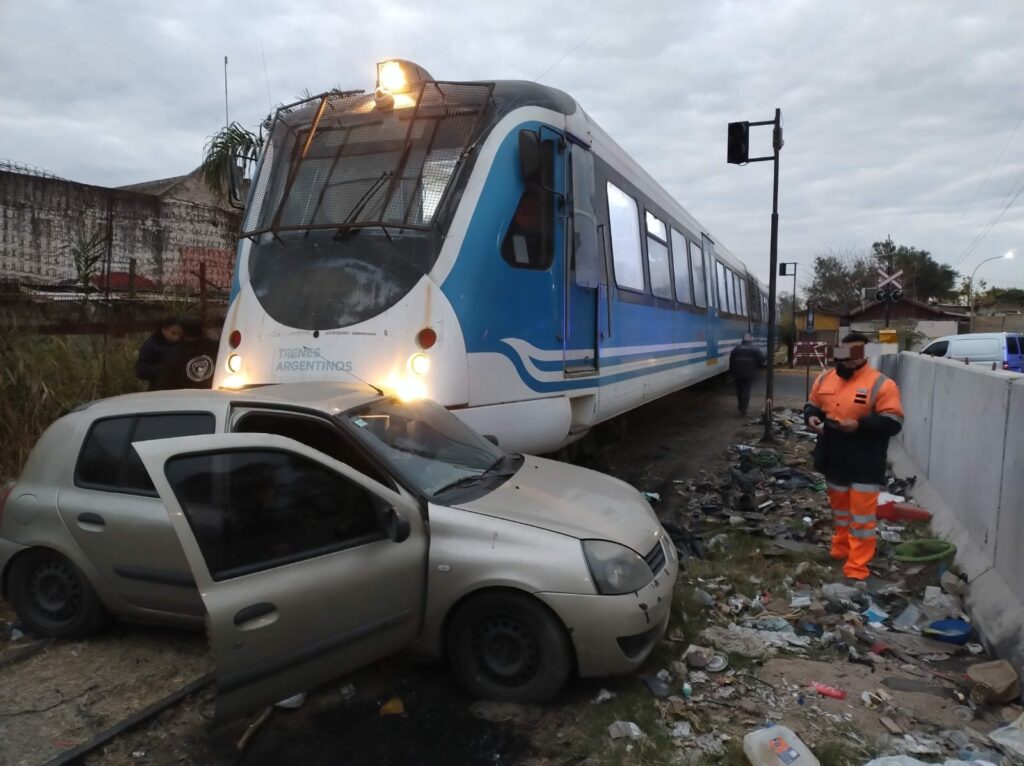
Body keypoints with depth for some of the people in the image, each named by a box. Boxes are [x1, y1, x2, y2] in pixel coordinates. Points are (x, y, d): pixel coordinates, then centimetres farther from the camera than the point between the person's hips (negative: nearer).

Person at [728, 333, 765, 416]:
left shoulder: (736, 349, 6)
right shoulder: (755, 349, -1)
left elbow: (731, 360, 6)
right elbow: (761, 360, -8)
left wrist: (731, 371, 15)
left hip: (737, 373, 2)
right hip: (749, 374, -2)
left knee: (739, 390, 16)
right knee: (746, 391, 0)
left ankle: (741, 408, 27)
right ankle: (743, 410, -6)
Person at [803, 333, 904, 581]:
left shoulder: (881, 384, -14)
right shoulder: (825, 379, 4)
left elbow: (893, 423, -17)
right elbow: (812, 404, 16)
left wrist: (860, 425, -28)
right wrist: (811, 417, -6)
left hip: (864, 465, -6)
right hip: (834, 460, 6)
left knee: (861, 514, -1)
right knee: (840, 509, 21)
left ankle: (857, 567, 5)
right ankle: (841, 551, 37)